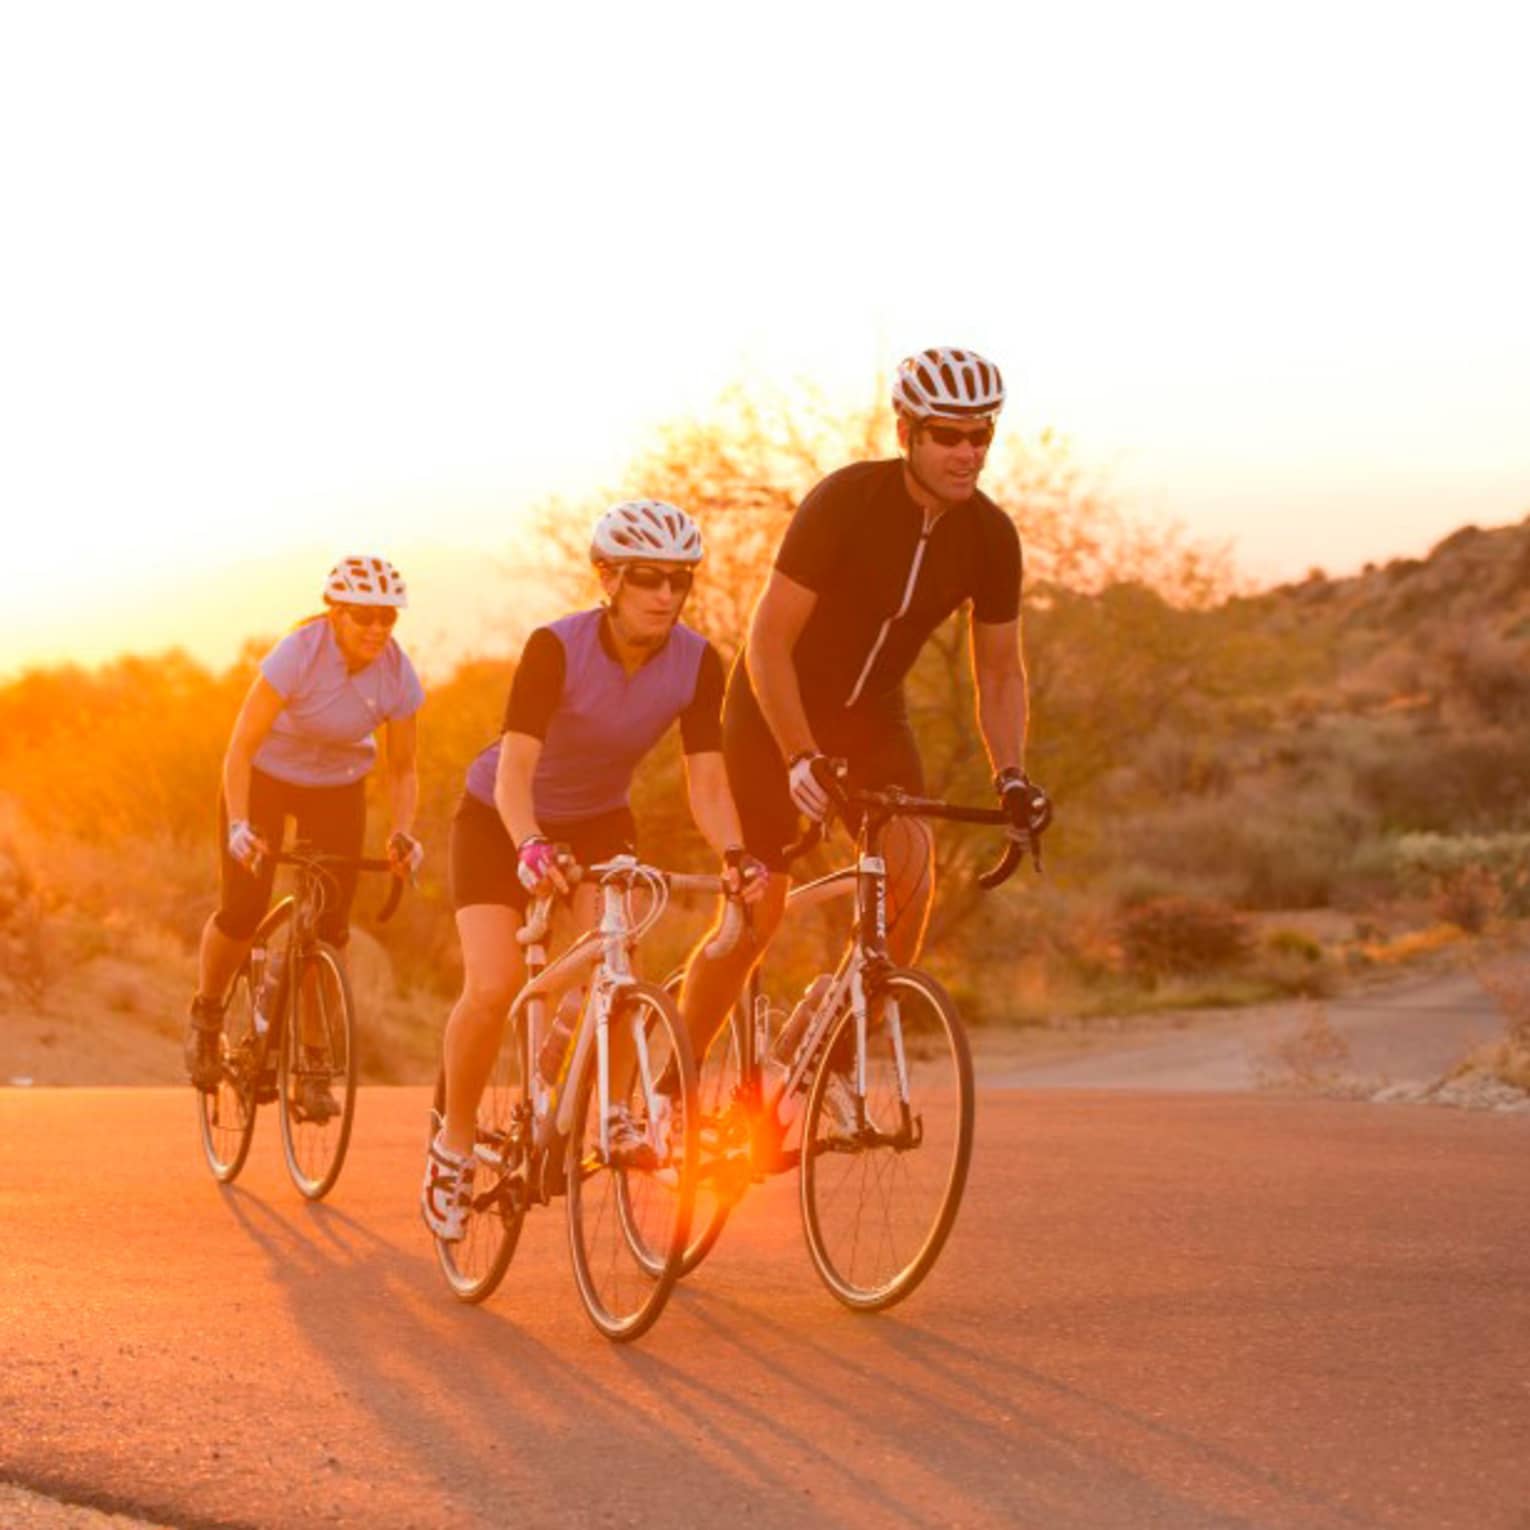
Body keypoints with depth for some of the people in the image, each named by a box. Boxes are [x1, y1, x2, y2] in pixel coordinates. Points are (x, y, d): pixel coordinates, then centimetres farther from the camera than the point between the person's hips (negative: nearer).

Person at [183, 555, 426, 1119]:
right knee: (242, 913, -13)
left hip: (338, 789, 2)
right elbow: (241, 746, -27)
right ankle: (206, 1014, 18)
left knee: (330, 925, -9)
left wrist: (402, 831, -25)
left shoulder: (398, 675, -19)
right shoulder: (298, 654, -29)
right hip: (265, 776, -2)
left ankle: (315, 1071, 2)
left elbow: (402, 769, -7)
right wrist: (238, 824, -39)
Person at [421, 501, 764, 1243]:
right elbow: (515, 769, -37)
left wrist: (734, 855, -41)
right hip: (500, 820, -3)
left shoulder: (696, 662, -19)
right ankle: (454, 1141, 3)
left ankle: (611, 1106, -2)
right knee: (493, 987, -19)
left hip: (598, 820, 3)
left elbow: (706, 781, -21)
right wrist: (531, 847, -56)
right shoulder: (556, 647, -30)